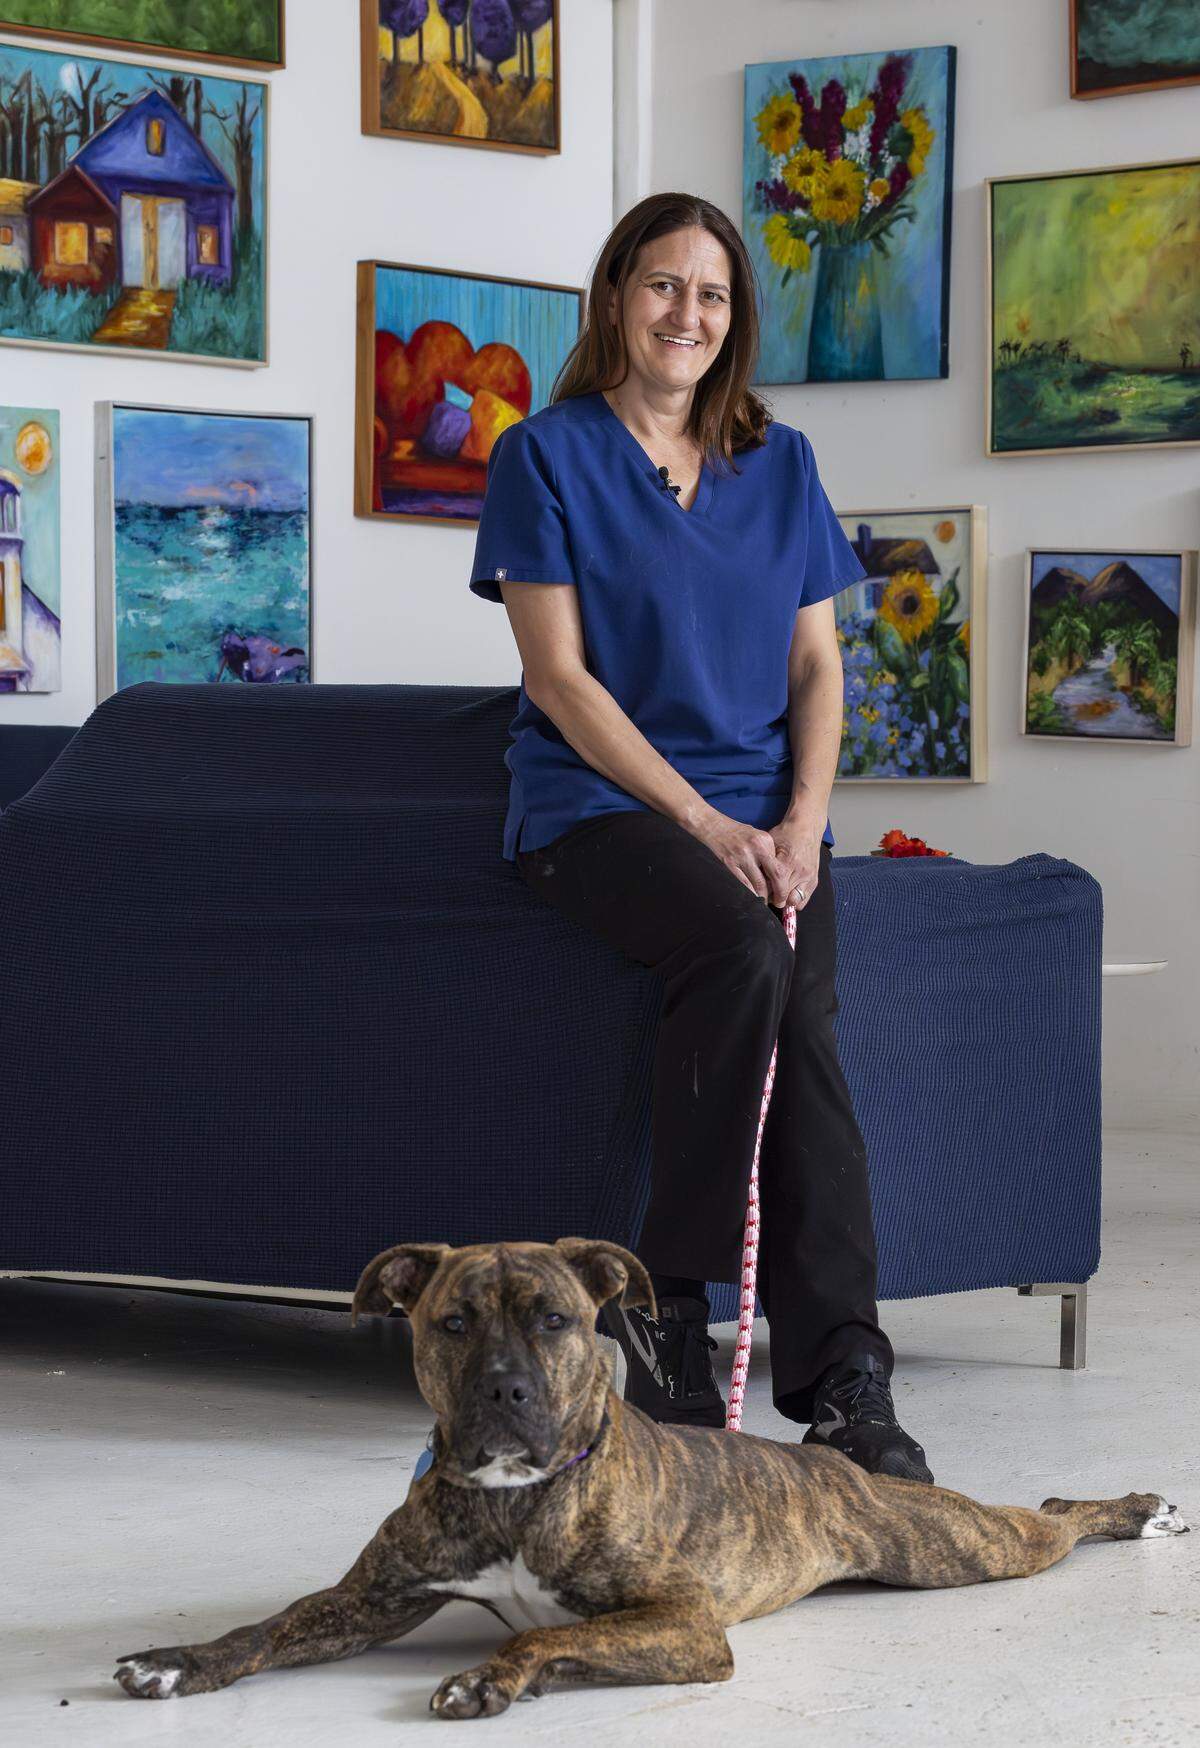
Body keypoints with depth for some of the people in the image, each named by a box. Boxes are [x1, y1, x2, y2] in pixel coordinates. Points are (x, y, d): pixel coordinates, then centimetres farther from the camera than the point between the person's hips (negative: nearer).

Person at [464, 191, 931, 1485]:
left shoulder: (780, 465, 16)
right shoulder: (548, 454, 3)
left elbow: (816, 666, 13)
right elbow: (559, 674, -5)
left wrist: (800, 820, -6)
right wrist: (701, 820, -14)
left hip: (764, 808, 4)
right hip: (601, 803, -3)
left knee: (801, 1018, -25)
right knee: (744, 951, -34)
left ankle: (838, 1374, -30)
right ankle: (667, 1304, -24)